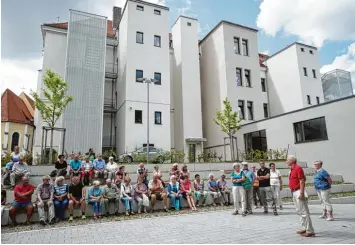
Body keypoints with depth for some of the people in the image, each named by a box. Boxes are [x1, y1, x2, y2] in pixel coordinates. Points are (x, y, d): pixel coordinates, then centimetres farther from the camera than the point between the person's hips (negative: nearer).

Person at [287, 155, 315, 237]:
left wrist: (301, 193, -23)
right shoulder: (292, 169, 14)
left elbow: (302, 181, -20)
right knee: (300, 211, 16)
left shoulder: (298, 168, -15)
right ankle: (304, 228, 25)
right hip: (294, 192, 10)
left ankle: (310, 231, 0)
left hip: (298, 192, -10)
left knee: (304, 212, -6)